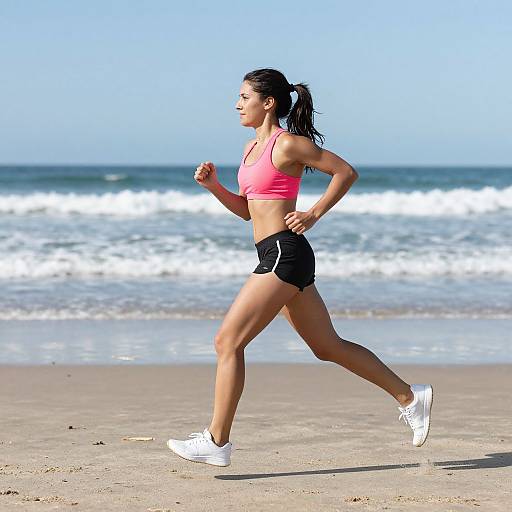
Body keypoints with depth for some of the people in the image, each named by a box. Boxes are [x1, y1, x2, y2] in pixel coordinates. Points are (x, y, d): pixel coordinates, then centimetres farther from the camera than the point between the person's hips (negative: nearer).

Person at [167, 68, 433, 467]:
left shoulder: (288, 144, -9)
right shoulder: (253, 148, 17)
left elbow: (346, 172, -6)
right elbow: (246, 210, 23)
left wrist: (313, 214, -10)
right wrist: (213, 185, 8)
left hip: (284, 254, -10)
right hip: (279, 258, 10)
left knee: (228, 341, -10)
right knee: (328, 347, 14)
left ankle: (217, 441, -6)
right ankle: (410, 397, 21)